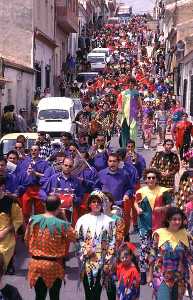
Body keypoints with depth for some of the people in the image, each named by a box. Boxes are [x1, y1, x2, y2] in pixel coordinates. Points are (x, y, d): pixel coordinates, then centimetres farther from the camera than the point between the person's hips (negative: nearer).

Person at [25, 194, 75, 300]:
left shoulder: (33, 220, -5)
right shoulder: (61, 224, -16)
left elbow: (27, 239, 7)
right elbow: (73, 237, -1)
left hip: (35, 263, 3)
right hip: (54, 265, -3)